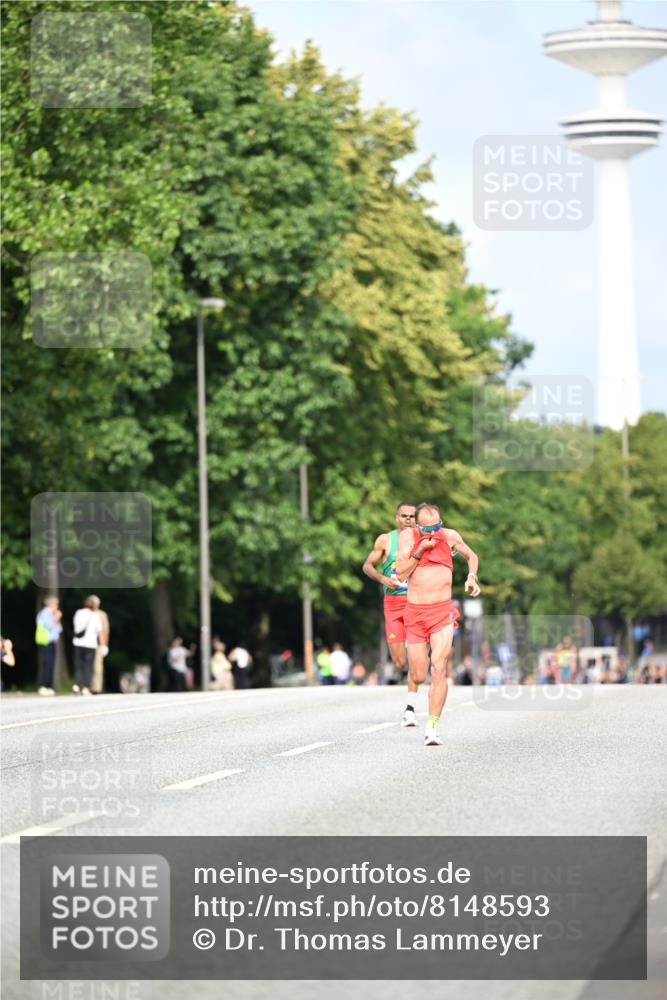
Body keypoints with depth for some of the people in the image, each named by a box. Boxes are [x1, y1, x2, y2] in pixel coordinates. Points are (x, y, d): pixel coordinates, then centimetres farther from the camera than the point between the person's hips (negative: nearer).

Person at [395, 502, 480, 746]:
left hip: (442, 611, 0)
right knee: (418, 675, 6)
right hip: (415, 612, 0)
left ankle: (432, 728, -16)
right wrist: (420, 550, -17)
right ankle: (412, 698, 44)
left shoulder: (450, 536, 2)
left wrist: (472, 577, 2)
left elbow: (471, 556, 21)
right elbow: (401, 573, -9)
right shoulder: (407, 536, -1)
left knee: (439, 669, -17)